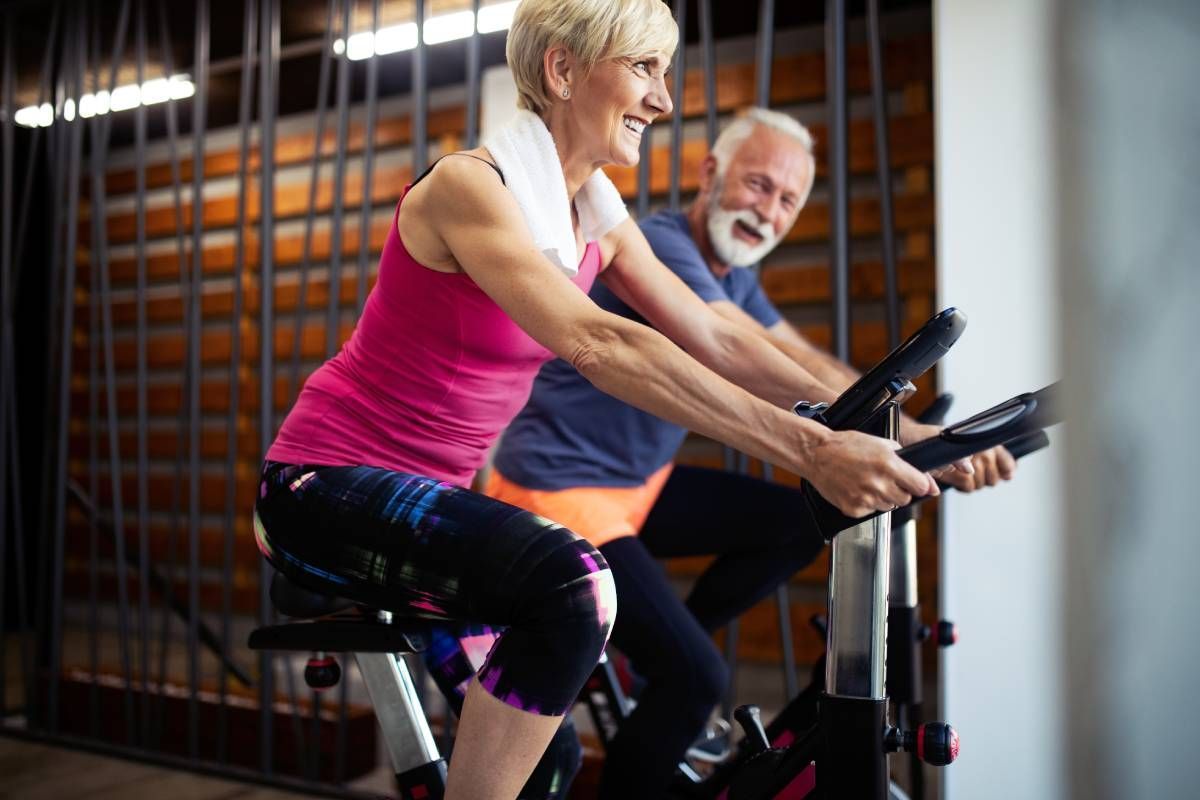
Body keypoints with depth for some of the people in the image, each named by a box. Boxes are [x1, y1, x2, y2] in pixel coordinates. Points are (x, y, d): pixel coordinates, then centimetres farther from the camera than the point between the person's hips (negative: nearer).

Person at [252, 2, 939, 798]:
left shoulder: (598, 215, 3)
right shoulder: (468, 185, -21)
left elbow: (714, 338, -1)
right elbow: (597, 344, -36)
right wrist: (810, 449, -41)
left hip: (427, 491, 8)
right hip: (329, 486, -8)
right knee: (570, 587, -30)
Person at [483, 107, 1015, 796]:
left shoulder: (731, 273, 7)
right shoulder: (657, 246, -22)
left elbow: (813, 364, 2)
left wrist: (925, 438, -10)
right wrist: (910, 434, -38)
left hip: (638, 483, 9)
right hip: (559, 491, -9)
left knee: (802, 522, 1)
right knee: (697, 678, -17)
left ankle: (669, 643, 15)